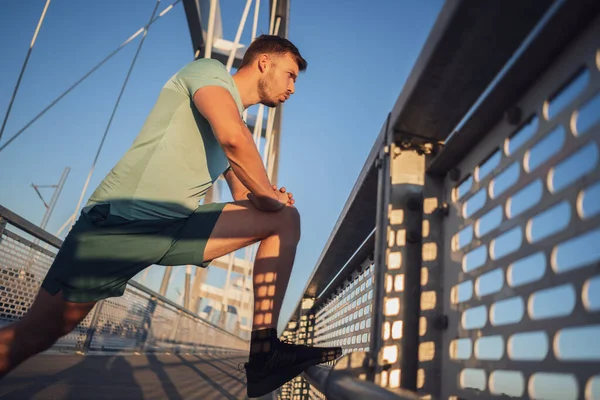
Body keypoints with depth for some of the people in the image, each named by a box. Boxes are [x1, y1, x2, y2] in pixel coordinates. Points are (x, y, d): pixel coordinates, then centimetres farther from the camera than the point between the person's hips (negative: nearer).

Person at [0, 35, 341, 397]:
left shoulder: (241, 125, 19)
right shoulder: (210, 70, -3)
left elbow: (246, 201, 21)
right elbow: (232, 136, -25)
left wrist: (271, 199, -1)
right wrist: (271, 197, -10)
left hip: (179, 227, 8)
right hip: (117, 221, -7)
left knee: (286, 219, -1)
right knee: (33, 335, -1)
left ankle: (264, 352, -10)